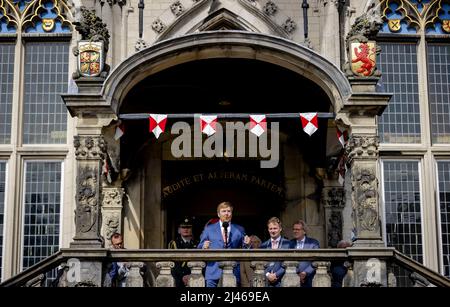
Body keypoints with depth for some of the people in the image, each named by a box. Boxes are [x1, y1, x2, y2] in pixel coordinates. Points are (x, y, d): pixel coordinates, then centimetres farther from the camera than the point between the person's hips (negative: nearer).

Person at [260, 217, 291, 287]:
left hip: (281, 281, -3)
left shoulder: (287, 244, 3)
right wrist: (267, 274, -8)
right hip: (267, 282, 3)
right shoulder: (264, 246, 12)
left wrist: (276, 275, -11)